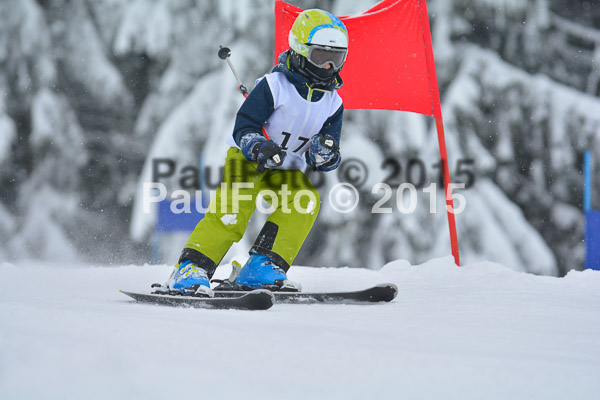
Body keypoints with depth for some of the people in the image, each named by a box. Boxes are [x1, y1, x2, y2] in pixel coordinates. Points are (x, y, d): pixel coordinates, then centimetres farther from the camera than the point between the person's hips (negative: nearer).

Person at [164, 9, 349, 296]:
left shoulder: (332, 103, 1)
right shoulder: (274, 86, -14)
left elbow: (325, 161, 3)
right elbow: (244, 126, -14)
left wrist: (325, 154, -21)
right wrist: (259, 148, -34)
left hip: (286, 168, 5)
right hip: (248, 157, -5)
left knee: (305, 201, -25)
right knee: (234, 208, -28)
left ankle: (263, 269, -27)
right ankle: (190, 269, -28)